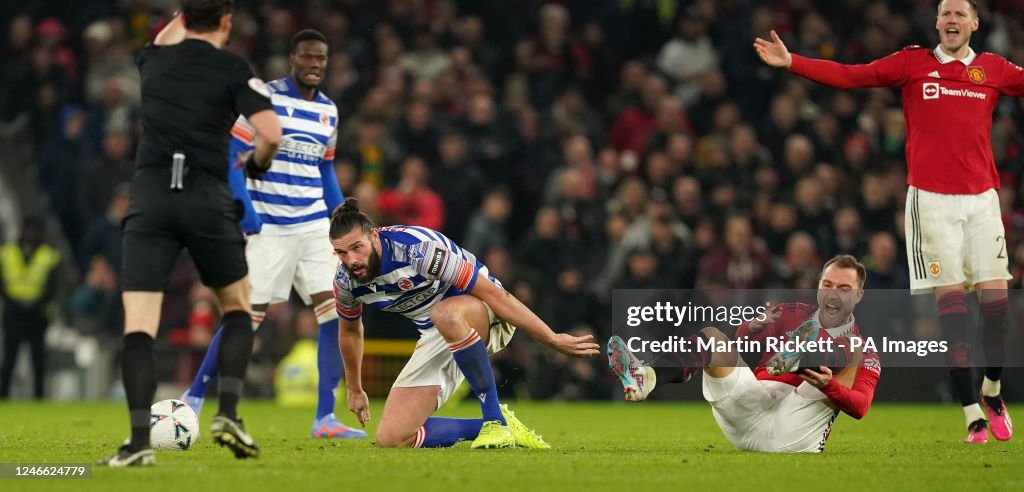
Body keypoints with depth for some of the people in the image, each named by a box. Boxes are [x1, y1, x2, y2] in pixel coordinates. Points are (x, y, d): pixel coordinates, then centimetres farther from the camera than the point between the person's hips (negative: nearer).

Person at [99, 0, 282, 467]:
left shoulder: (154, 60, 13)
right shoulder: (233, 69, 2)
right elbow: (270, 134, -7)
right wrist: (258, 162, 14)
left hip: (150, 194, 1)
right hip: (208, 199, -1)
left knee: (137, 325, -4)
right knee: (237, 306, 21)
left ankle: (140, 438, -18)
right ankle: (228, 414, 5)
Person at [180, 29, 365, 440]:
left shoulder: (328, 111, 12)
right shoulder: (264, 99, -7)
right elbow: (232, 155, -8)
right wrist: (245, 211, -16)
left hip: (315, 227, 5)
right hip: (269, 228, -5)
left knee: (336, 312, -8)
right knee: (246, 318, -5)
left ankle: (325, 418, -4)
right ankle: (193, 399, 12)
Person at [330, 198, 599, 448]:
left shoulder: (418, 248, -29)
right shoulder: (345, 282, -9)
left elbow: (492, 293, -26)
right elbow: (351, 331, 15)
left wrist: (552, 339, -25)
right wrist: (355, 390, 28)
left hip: (488, 315, -6)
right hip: (436, 338, 6)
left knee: (445, 315, -44)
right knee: (390, 438, -11)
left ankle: (496, 420, -29)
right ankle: (488, 428, 2)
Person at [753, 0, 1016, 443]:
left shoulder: (995, 70, 9)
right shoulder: (912, 63, 4)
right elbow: (850, 76, 0)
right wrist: (791, 62, -9)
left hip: (981, 196, 2)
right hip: (931, 198, -2)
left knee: (995, 294, -4)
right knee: (950, 299, -7)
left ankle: (992, 392, 18)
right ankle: (973, 415, -6)